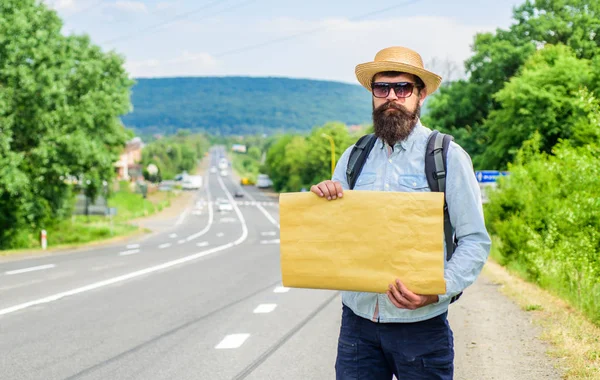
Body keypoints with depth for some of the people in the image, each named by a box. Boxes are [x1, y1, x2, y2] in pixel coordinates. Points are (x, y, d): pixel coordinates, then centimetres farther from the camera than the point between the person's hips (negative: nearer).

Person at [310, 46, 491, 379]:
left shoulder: (448, 157, -3)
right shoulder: (352, 158, 9)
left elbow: (475, 241, -6)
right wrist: (322, 199, -8)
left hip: (420, 324, -3)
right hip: (358, 318, 3)